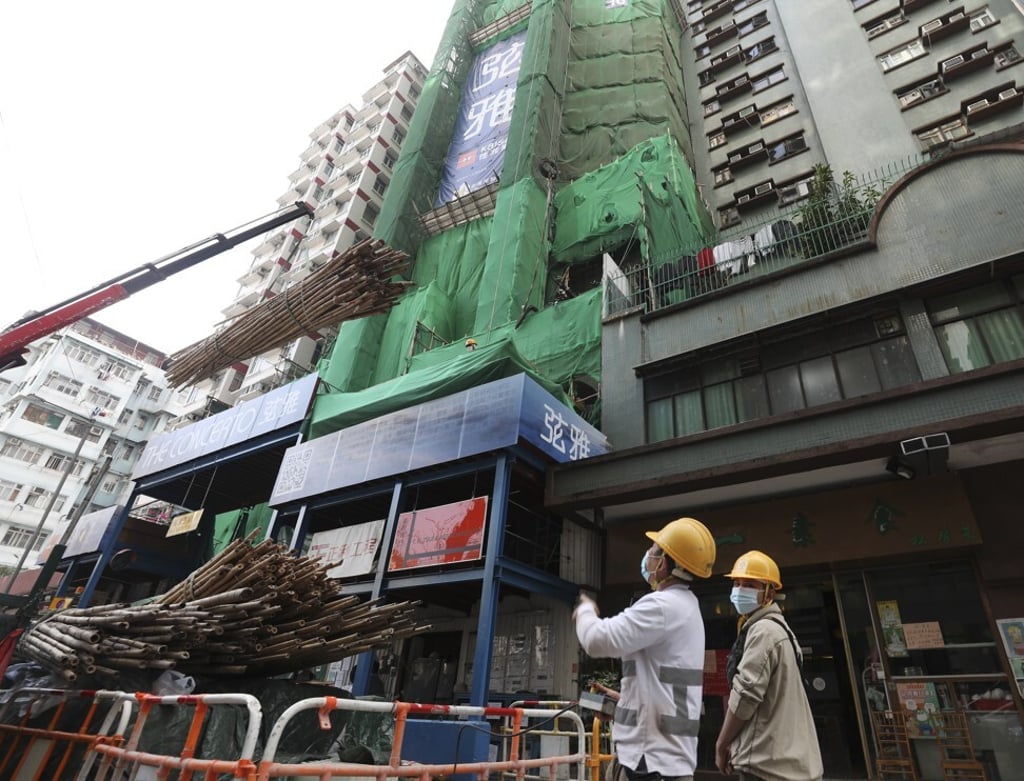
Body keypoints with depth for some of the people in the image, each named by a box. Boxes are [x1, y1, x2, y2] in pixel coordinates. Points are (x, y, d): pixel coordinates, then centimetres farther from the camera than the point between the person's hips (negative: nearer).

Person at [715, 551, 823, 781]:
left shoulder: (763, 631, -15)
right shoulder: (776, 628, 18)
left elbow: (746, 695, -19)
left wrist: (722, 744, -6)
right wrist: (734, 742, 16)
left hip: (768, 762, -10)